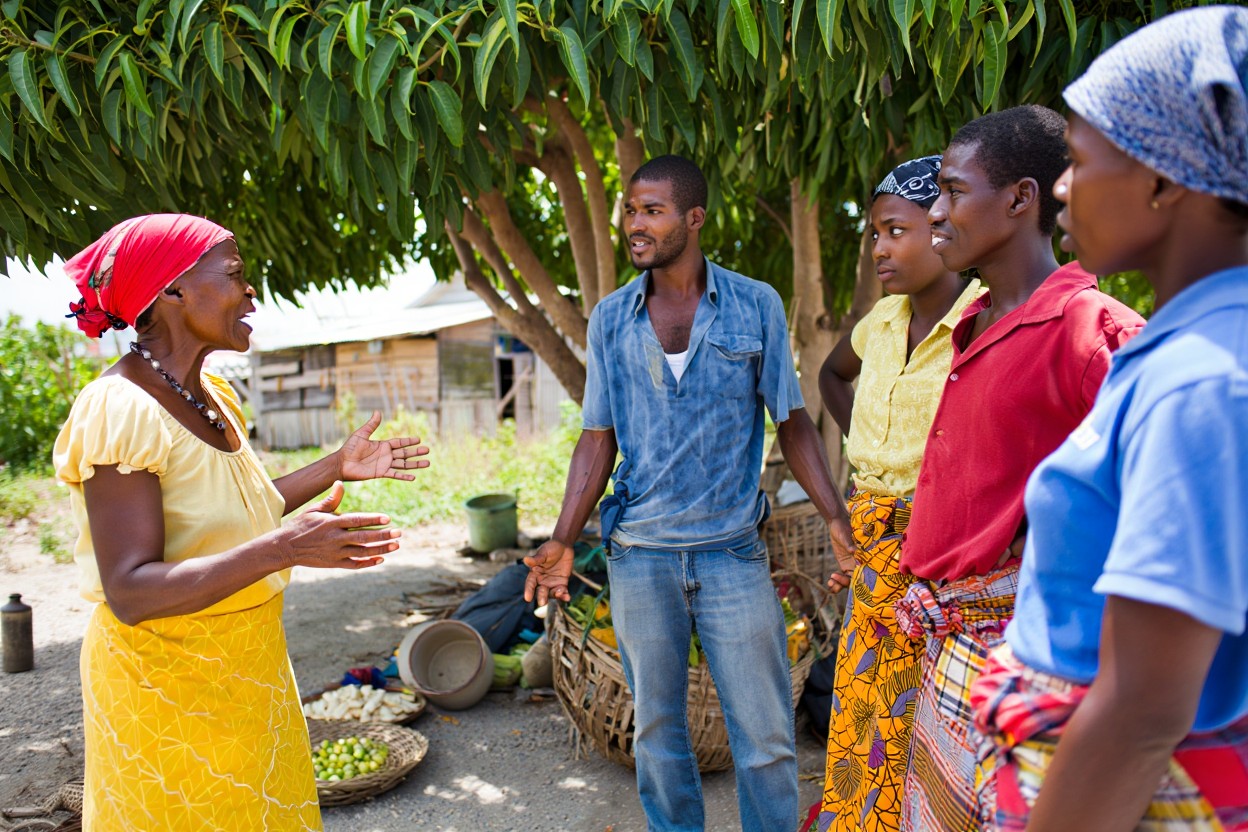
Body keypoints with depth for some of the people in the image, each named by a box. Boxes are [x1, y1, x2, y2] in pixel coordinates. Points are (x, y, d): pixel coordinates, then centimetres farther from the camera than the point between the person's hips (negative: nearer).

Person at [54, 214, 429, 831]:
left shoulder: (212, 396, 2)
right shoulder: (119, 410, -23)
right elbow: (130, 593, -28)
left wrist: (337, 467, 6)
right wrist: (283, 549, -37)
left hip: (245, 663, 8)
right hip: (165, 681, -8)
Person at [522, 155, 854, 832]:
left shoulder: (757, 305, -2)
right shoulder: (610, 318, 3)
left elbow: (792, 423, 1)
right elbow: (598, 440, 5)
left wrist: (838, 520, -10)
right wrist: (562, 542, -4)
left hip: (733, 552, -1)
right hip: (640, 555, 2)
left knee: (766, 737, 7)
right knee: (657, 730, 16)